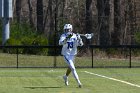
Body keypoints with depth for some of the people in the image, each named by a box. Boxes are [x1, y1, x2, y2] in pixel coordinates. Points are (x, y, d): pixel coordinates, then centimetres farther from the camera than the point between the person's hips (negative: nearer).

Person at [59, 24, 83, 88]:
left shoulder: (75, 36, -4)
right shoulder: (63, 36, -11)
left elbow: (80, 44, -7)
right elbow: (60, 43, -30)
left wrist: (79, 39, -27)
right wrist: (67, 38, -42)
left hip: (73, 54, 4)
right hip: (66, 54, -4)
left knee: (70, 67, 20)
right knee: (72, 68, -15)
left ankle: (66, 76, 49)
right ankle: (78, 82, -16)